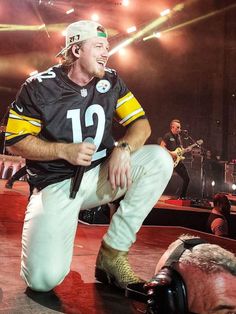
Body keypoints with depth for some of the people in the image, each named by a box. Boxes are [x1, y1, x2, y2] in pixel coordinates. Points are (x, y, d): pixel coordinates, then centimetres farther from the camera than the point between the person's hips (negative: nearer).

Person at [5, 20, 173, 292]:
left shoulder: (111, 81, 3)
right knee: (44, 278, -24)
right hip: (55, 185, -4)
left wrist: (123, 148, -20)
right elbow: (15, 142, -6)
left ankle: (112, 253, -15)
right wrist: (65, 150, -20)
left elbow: (141, 123, 3)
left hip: (101, 175, 5)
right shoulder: (39, 87, -8)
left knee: (160, 160, -20)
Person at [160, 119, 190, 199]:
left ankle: (182, 197, 18)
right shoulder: (167, 136, -8)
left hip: (178, 161, 8)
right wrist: (171, 153, -20)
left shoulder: (178, 136, 15)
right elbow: (162, 147, -16)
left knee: (186, 179, 8)